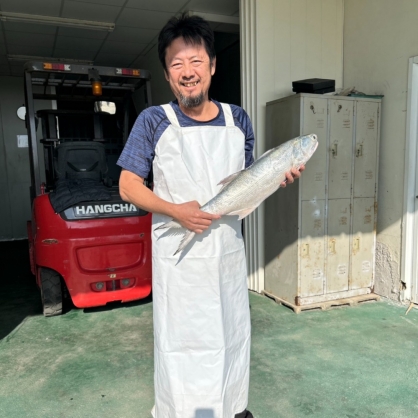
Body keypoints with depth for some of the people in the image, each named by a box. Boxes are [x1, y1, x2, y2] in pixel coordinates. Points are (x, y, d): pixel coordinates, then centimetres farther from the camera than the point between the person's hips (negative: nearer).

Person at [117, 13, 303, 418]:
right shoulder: (153, 121, -7)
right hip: (178, 252, -4)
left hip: (229, 247, 4)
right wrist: (176, 211, -21)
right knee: (181, 341, 6)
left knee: (232, 333, 17)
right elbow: (128, 187, -6)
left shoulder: (238, 120, 3)